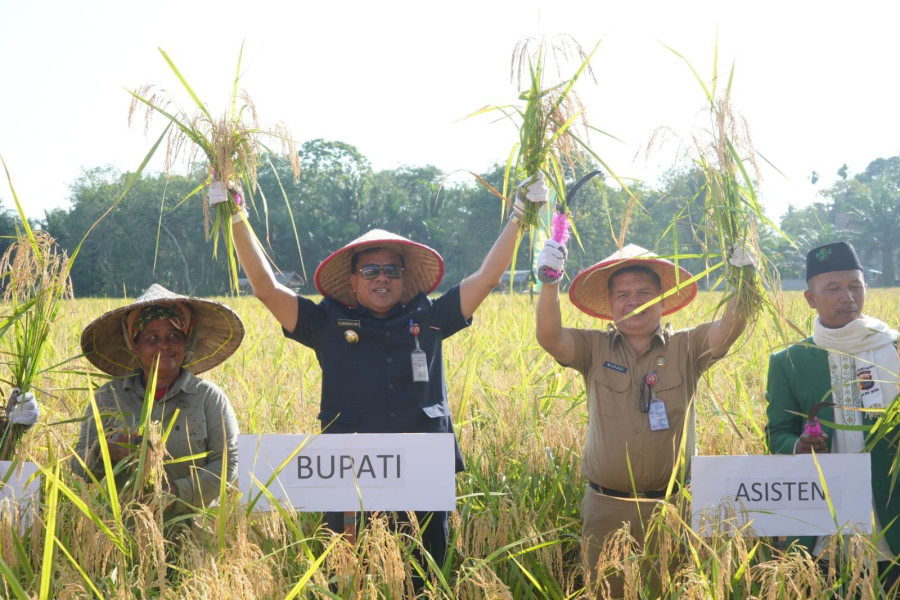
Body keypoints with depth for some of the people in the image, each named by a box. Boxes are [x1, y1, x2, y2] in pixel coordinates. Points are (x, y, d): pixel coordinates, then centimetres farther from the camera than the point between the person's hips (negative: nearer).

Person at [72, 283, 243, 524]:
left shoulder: (209, 398, 8)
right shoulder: (107, 397, 12)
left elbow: (227, 465, 0)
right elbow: (79, 462, 9)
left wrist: (179, 492, -14)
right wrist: (109, 452, -13)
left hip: (191, 525, -2)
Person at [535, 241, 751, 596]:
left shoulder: (685, 349, 2)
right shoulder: (594, 349, 2)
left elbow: (730, 327, -12)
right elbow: (549, 337, -13)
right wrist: (550, 283, -27)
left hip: (671, 504, 0)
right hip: (605, 506, 0)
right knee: (604, 590, 8)